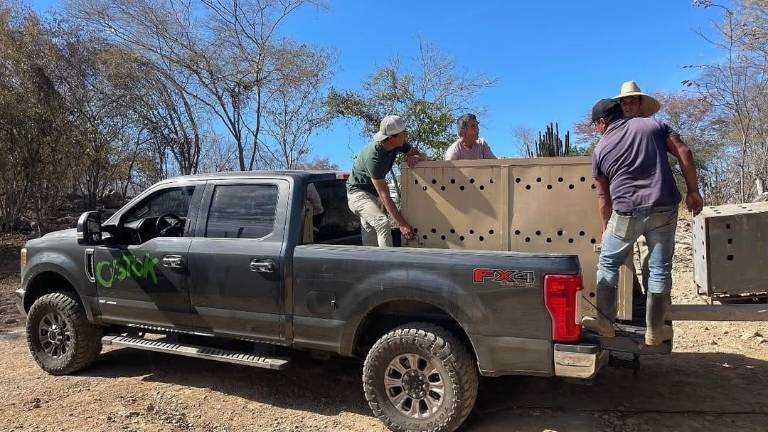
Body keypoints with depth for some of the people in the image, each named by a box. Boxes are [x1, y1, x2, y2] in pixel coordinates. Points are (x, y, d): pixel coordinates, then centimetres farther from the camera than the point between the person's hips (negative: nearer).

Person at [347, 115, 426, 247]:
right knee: (382, 222, -32)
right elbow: (385, 196, -33)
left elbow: (422, 155, 2)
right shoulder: (373, 157, -33)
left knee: (370, 243, 9)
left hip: (373, 194, 8)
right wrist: (402, 224, -33)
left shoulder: (399, 144, -12)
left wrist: (415, 157, -25)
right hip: (358, 193, -8)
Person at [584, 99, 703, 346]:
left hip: (627, 212, -1)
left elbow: (603, 196, 13)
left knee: (607, 264, 15)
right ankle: (655, 331, 17)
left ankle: (605, 322, 16)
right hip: (664, 208, 2)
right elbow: (684, 153, 2)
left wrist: (606, 229, 22)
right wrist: (693, 191, 6)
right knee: (660, 269, 10)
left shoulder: (600, 149, 8)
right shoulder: (653, 125, 11)